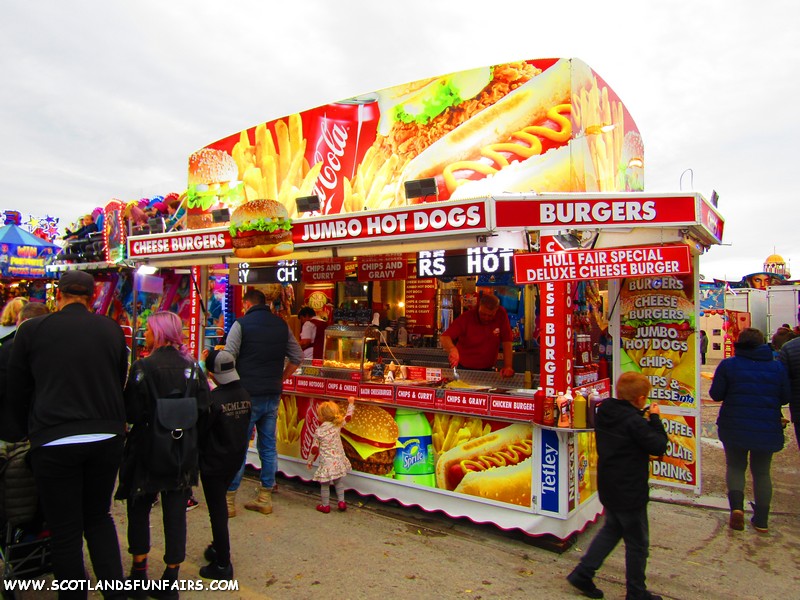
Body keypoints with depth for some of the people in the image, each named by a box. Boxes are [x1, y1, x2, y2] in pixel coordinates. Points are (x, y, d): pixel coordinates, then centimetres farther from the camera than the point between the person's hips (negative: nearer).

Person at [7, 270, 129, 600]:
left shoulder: (32, 330, -2)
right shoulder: (112, 329, 3)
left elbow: (17, 393, 6)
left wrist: (32, 433, 21)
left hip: (54, 442, -3)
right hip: (108, 438, 3)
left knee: (66, 532, 10)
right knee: (99, 517, 21)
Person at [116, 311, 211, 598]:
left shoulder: (143, 367, -14)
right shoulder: (192, 367, -3)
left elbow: (132, 412, -15)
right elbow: (204, 410, -4)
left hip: (148, 449, -3)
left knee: (139, 509, 17)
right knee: (175, 512, 10)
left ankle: (139, 573, 25)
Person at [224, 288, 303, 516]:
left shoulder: (241, 324, -6)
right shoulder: (281, 325, 8)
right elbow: (297, 357, 12)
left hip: (247, 395, -4)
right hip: (273, 396, 5)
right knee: (268, 447, 12)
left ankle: (229, 501, 11)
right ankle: (265, 498, 19)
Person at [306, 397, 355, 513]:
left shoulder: (318, 431, -10)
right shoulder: (338, 425, -4)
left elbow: (314, 449, -5)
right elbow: (348, 416, 11)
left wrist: (309, 461, 10)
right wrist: (351, 403, 23)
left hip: (326, 463, -4)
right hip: (338, 461, 4)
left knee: (324, 484, 12)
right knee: (338, 481, 22)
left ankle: (325, 505, 21)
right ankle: (341, 501, 23)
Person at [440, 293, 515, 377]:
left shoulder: (501, 314, -8)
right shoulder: (467, 317, -12)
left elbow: (507, 342, -7)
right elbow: (445, 337, -19)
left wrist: (508, 366, -18)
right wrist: (452, 349, -40)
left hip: (487, 370, 1)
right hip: (463, 369, -1)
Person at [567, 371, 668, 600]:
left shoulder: (604, 413, 1)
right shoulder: (634, 421, -24)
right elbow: (659, 446, -17)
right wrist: (655, 419, -7)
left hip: (608, 487, 8)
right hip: (630, 492, -8)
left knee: (612, 529, 24)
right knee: (638, 544, 11)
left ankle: (582, 574, 23)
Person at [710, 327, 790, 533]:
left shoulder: (728, 364, -7)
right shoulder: (777, 366, -1)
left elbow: (716, 395, -6)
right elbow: (785, 398, 4)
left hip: (734, 427, -2)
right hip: (768, 429, 2)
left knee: (735, 466, 15)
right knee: (762, 472, 16)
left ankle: (736, 505, -7)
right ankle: (761, 520, 17)